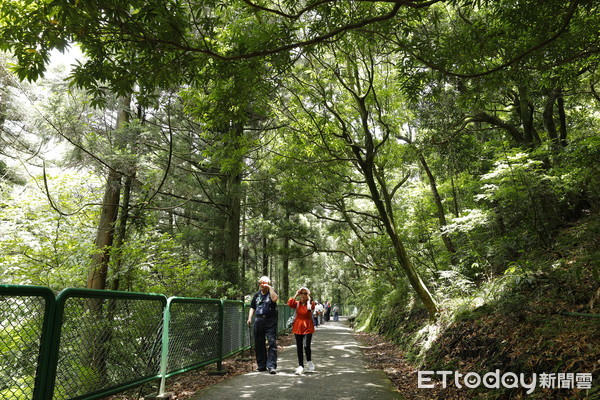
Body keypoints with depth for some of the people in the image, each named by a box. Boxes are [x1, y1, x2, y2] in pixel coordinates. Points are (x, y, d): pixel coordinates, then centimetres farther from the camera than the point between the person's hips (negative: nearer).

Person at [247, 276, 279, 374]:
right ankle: (261, 365, 19)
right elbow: (252, 307, 20)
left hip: (270, 321, -4)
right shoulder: (257, 294, 17)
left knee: (272, 342, -10)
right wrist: (250, 318, 8)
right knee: (259, 344, 8)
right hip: (258, 321, 4)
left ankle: (272, 366, -8)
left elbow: (274, 298, -18)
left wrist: (270, 288, -11)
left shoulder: (272, 292, 5)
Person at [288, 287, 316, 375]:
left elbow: (312, 307, -21)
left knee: (306, 346, -14)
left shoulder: (310, 303, 0)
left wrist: (309, 297, -13)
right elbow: (290, 304, -16)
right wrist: (296, 295, -12)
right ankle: (300, 366, 19)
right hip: (298, 327, 3)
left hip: (308, 327, -3)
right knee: (299, 347, 6)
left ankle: (309, 362, 13)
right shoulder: (297, 303, 3)